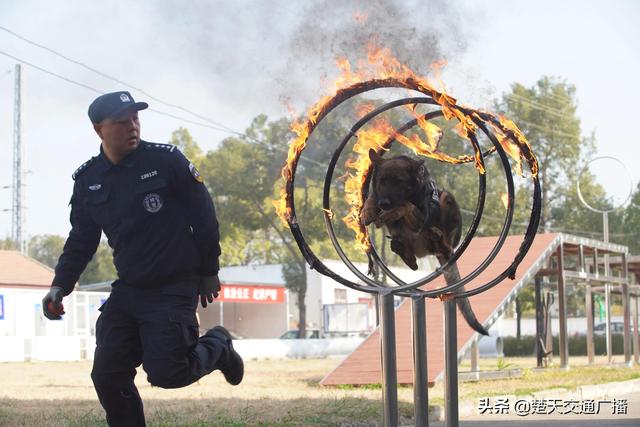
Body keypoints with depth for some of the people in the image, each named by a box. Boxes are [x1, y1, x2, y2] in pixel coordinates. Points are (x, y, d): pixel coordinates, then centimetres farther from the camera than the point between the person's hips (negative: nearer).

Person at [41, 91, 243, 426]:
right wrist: (61, 285, 2)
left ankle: (217, 346, 20)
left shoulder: (166, 161, -10)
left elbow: (204, 217, -3)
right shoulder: (88, 179, 3)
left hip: (174, 289, -5)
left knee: (164, 373, -11)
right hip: (127, 290, 5)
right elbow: (81, 239, 14)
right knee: (107, 377, -2)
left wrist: (209, 272, 2)